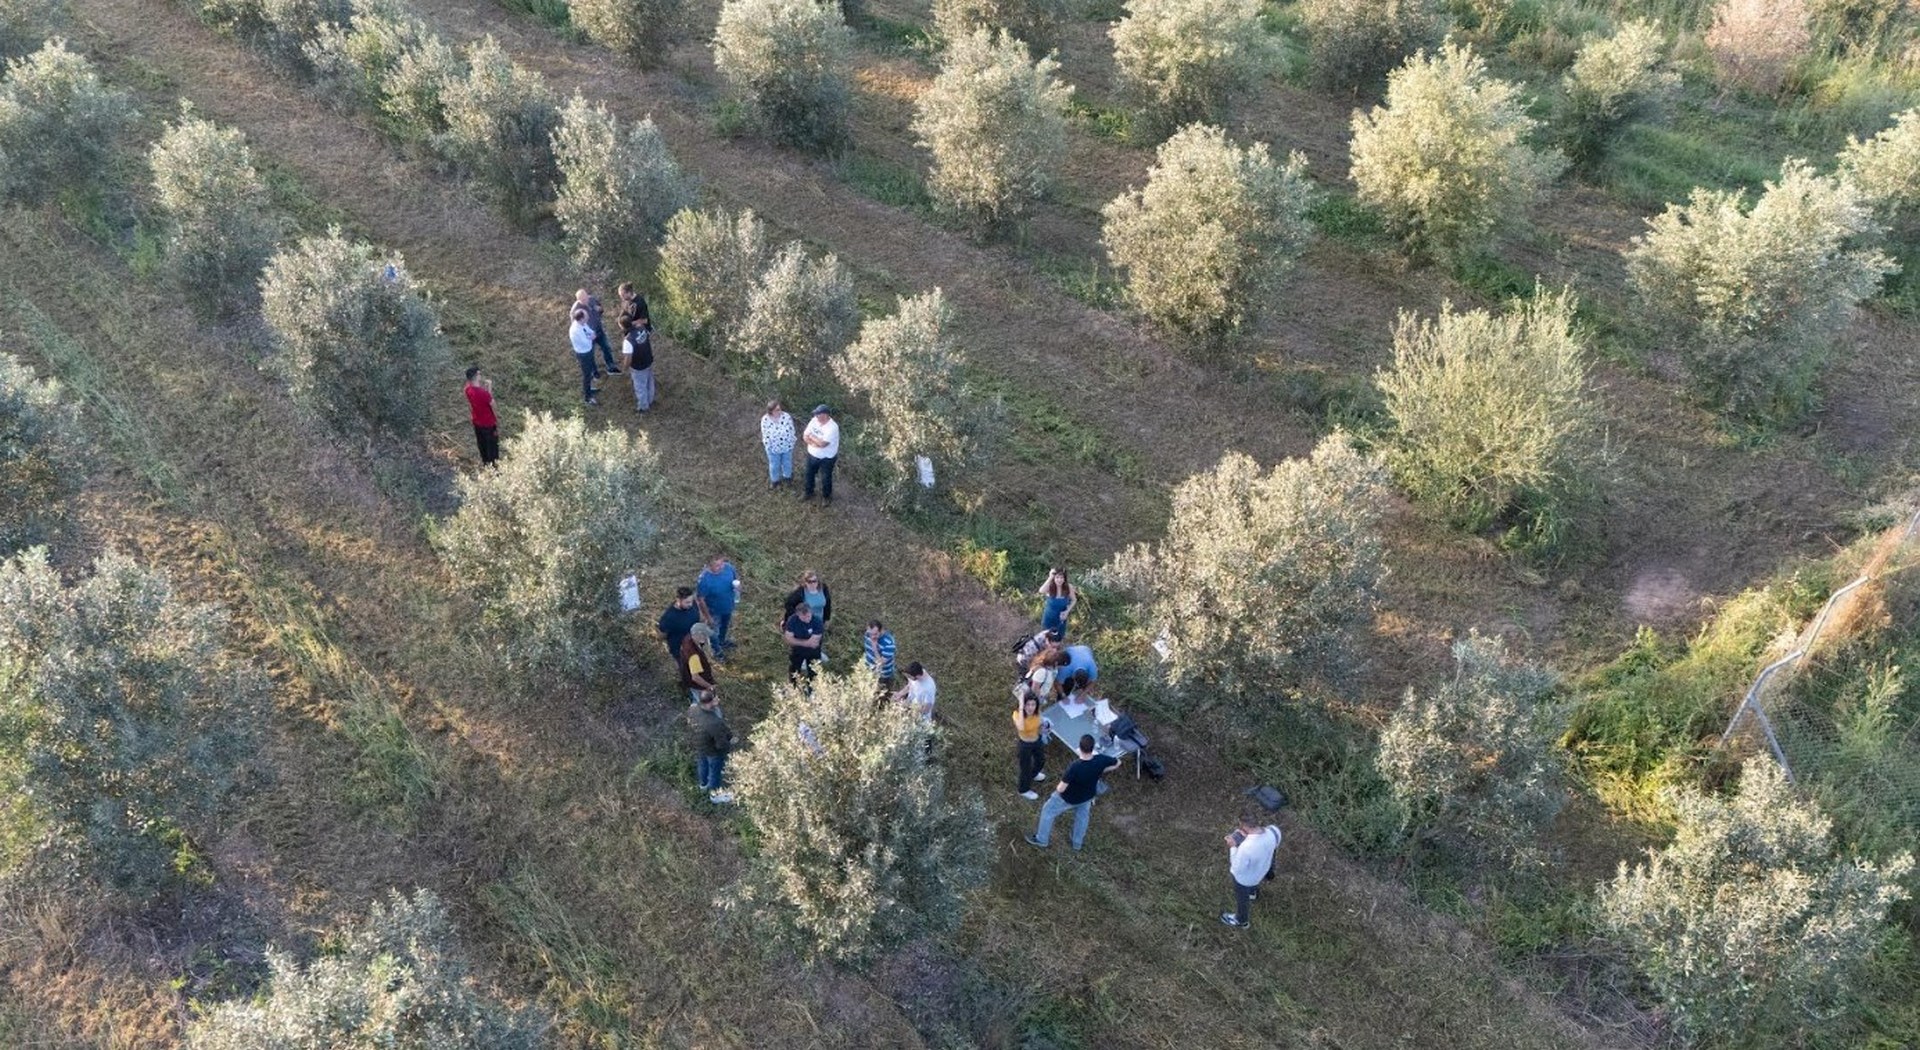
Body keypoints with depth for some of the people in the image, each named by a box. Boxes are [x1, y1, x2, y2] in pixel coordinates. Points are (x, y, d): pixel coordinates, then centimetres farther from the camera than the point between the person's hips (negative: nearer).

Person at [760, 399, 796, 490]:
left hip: (787, 446, 1)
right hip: (773, 448, -1)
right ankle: (774, 480, 50)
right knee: (774, 465, 22)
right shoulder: (765, 420, -25)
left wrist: (791, 444, -8)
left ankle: (787, 476, 56)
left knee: (787, 463, 27)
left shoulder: (787, 417, -25)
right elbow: (765, 435, -14)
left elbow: (791, 431, -13)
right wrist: (769, 447, -8)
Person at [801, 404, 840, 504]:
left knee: (825, 478, 15)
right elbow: (805, 436, -9)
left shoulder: (832, 427, -32)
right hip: (812, 455, 6)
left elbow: (822, 443, -35)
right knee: (809, 474, 24)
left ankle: (826, 496, 41)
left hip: (827, 458, -6)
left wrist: (811, 436, -20)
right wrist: (815, 443, -25)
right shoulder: (814, 420, -11)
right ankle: (809, 492, 49)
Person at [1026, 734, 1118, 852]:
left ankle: (1041, 840, 42)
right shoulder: (1100, 760, -31)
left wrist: (1057, 787, -10)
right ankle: (1077, 843, 54)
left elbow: (1061, 789, -34)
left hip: (1069, 798, -4)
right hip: (1087, 796, 4)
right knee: (1082, 815, 34)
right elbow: (1117, 762, -10)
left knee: (1048, 811, 24)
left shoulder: (1075, 767, -42)